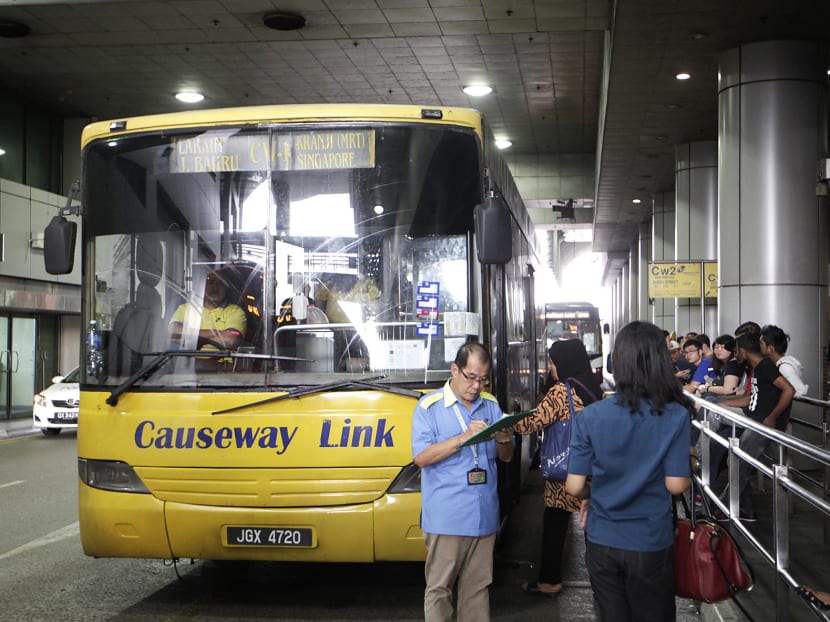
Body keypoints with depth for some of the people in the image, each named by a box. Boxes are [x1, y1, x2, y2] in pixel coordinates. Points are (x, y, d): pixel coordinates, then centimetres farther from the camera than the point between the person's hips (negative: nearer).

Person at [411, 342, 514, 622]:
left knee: (478, 586, 12)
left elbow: (506, 457, 14)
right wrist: (463, 438, -20)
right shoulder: (429, 406, -3)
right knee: (439, 587, 0)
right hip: (446, 518, -4)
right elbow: (421, 457, -13)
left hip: (484, 515, 5)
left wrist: (504, 441, -10)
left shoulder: (491, 405, 10)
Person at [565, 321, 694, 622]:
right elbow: (676, 485, -14)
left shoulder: (589, 417, -12)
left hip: (602, 541, 1)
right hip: (651, 543, -1)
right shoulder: (675, 416, -14)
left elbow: (574, 487, -10)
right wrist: (688, 466, 7)